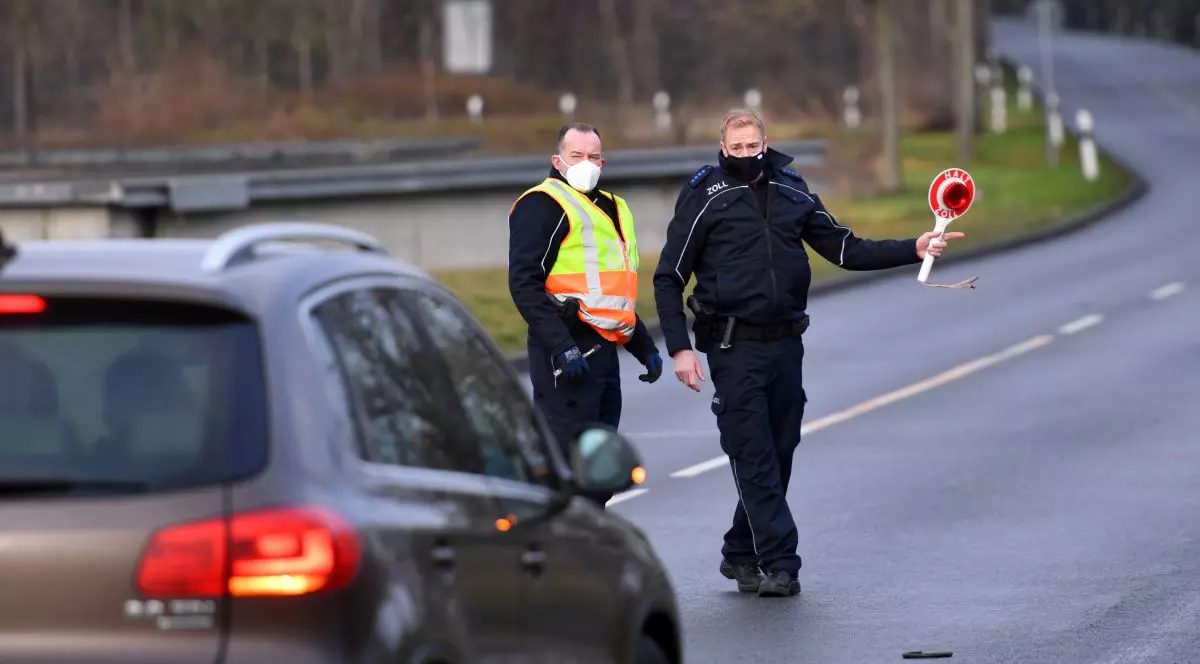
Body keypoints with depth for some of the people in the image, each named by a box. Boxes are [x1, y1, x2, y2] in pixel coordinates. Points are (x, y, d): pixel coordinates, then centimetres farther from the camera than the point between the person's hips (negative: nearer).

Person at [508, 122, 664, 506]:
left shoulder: (611, 209, 24)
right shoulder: (543, 205, -5)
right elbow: (524, 284, -15)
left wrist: (644, 347, 25)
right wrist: (561, 347, -24)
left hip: (604, 351, 9)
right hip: (567, 352, -9)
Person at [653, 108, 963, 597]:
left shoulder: (792, 194, 10)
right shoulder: (705, 198, -3)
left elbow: (845, 250, 14)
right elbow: (668, 278, -3)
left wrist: (913, 250, 4)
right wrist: (680, 349, -11)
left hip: (785, 343, 5)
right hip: (734, 349, -5)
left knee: (779, 454, 8)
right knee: (754, 459, -8)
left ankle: (741, 555, 21)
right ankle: (778, 565, -8)